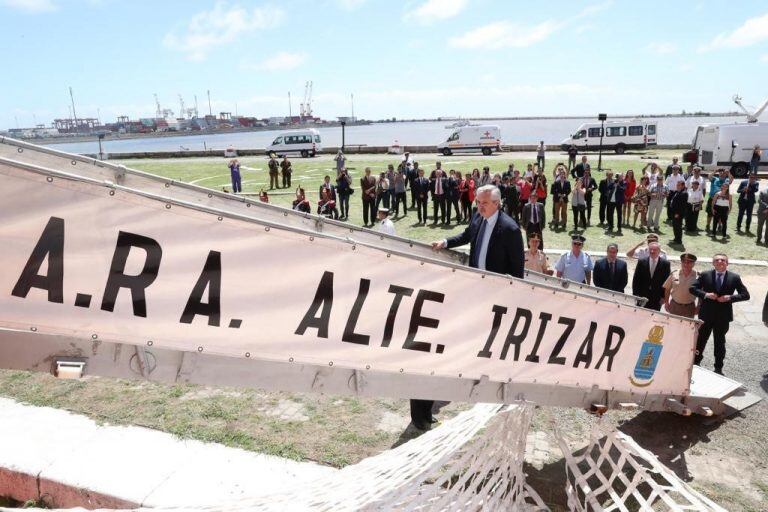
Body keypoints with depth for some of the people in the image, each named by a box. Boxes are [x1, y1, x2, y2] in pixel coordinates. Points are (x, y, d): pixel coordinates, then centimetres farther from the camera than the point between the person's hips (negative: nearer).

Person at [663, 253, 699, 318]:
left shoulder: (697, 276, -7)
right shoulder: (674, 274, -3)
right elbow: (667, 289, 6)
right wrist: (666, 302, 3)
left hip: (689, 308, -1)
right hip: (674, 306, 1)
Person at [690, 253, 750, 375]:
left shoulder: (734, 277, -2)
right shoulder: (705, 275, -2)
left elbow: (745, 295, -2)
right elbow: (693, 288, -4)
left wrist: (730, 297, -17)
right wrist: (705, 294, -20)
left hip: (723, 316, 0)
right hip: (706, 314, 0)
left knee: (720, 342, 11)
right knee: (701, 340, 10)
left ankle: (718, 368, 24)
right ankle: (696, 363, 26)